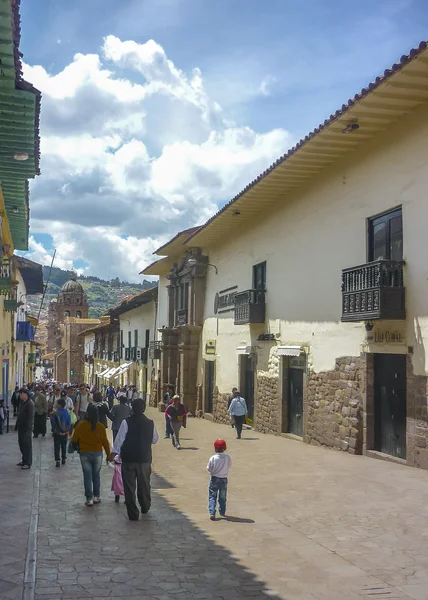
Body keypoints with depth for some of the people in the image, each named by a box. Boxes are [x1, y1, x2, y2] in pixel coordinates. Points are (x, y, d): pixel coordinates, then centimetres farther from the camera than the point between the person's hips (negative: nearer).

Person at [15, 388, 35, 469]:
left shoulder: (30, 403, -17)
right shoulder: (22, 402, 13)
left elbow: (30, 417, -21)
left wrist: (27, 428, -23)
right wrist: (16, 425, 17)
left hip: (27, 428, -10)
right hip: (21, 427, 10)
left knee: (27, 445, -3)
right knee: (21, 444, 16)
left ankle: (28, 463, 3)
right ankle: (24, 460, 27)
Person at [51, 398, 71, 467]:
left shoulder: (55, 413, -14)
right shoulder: (67, 413, -5)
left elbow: (53, 423, -10)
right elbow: (69, 423, -2)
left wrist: (57, 431, -1)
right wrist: (67, 431, 5)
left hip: (57, 433, -3)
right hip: (65, 433, 3)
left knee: (57, 447, 4)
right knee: (64, 446, 17)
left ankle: (57, 460, -2)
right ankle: (63, 459, 24)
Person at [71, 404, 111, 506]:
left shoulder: (80, 425, -10)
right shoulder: (100, 427, -10)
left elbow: (74, 440, -2)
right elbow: (105, 441, -5)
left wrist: (76, 446, 20)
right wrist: (108, 454, 5)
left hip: (84, 454, -1)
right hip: (97, 454, 1)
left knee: (87, 476, 5)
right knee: (96, 475, 14)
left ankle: (89, 498, 5)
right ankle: (97, 497, 19)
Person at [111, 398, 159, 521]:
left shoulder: (126, 422, -12)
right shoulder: (150, 423, -4)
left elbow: (119, 439, -9)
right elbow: (155, 440, 8)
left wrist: (114, 452, 3)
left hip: (128, 459, -3)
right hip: (145, 459, 3)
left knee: (129, 486, 6)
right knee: (144, 484, 20)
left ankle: (133, 514, 7)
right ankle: (145, 507, 38)